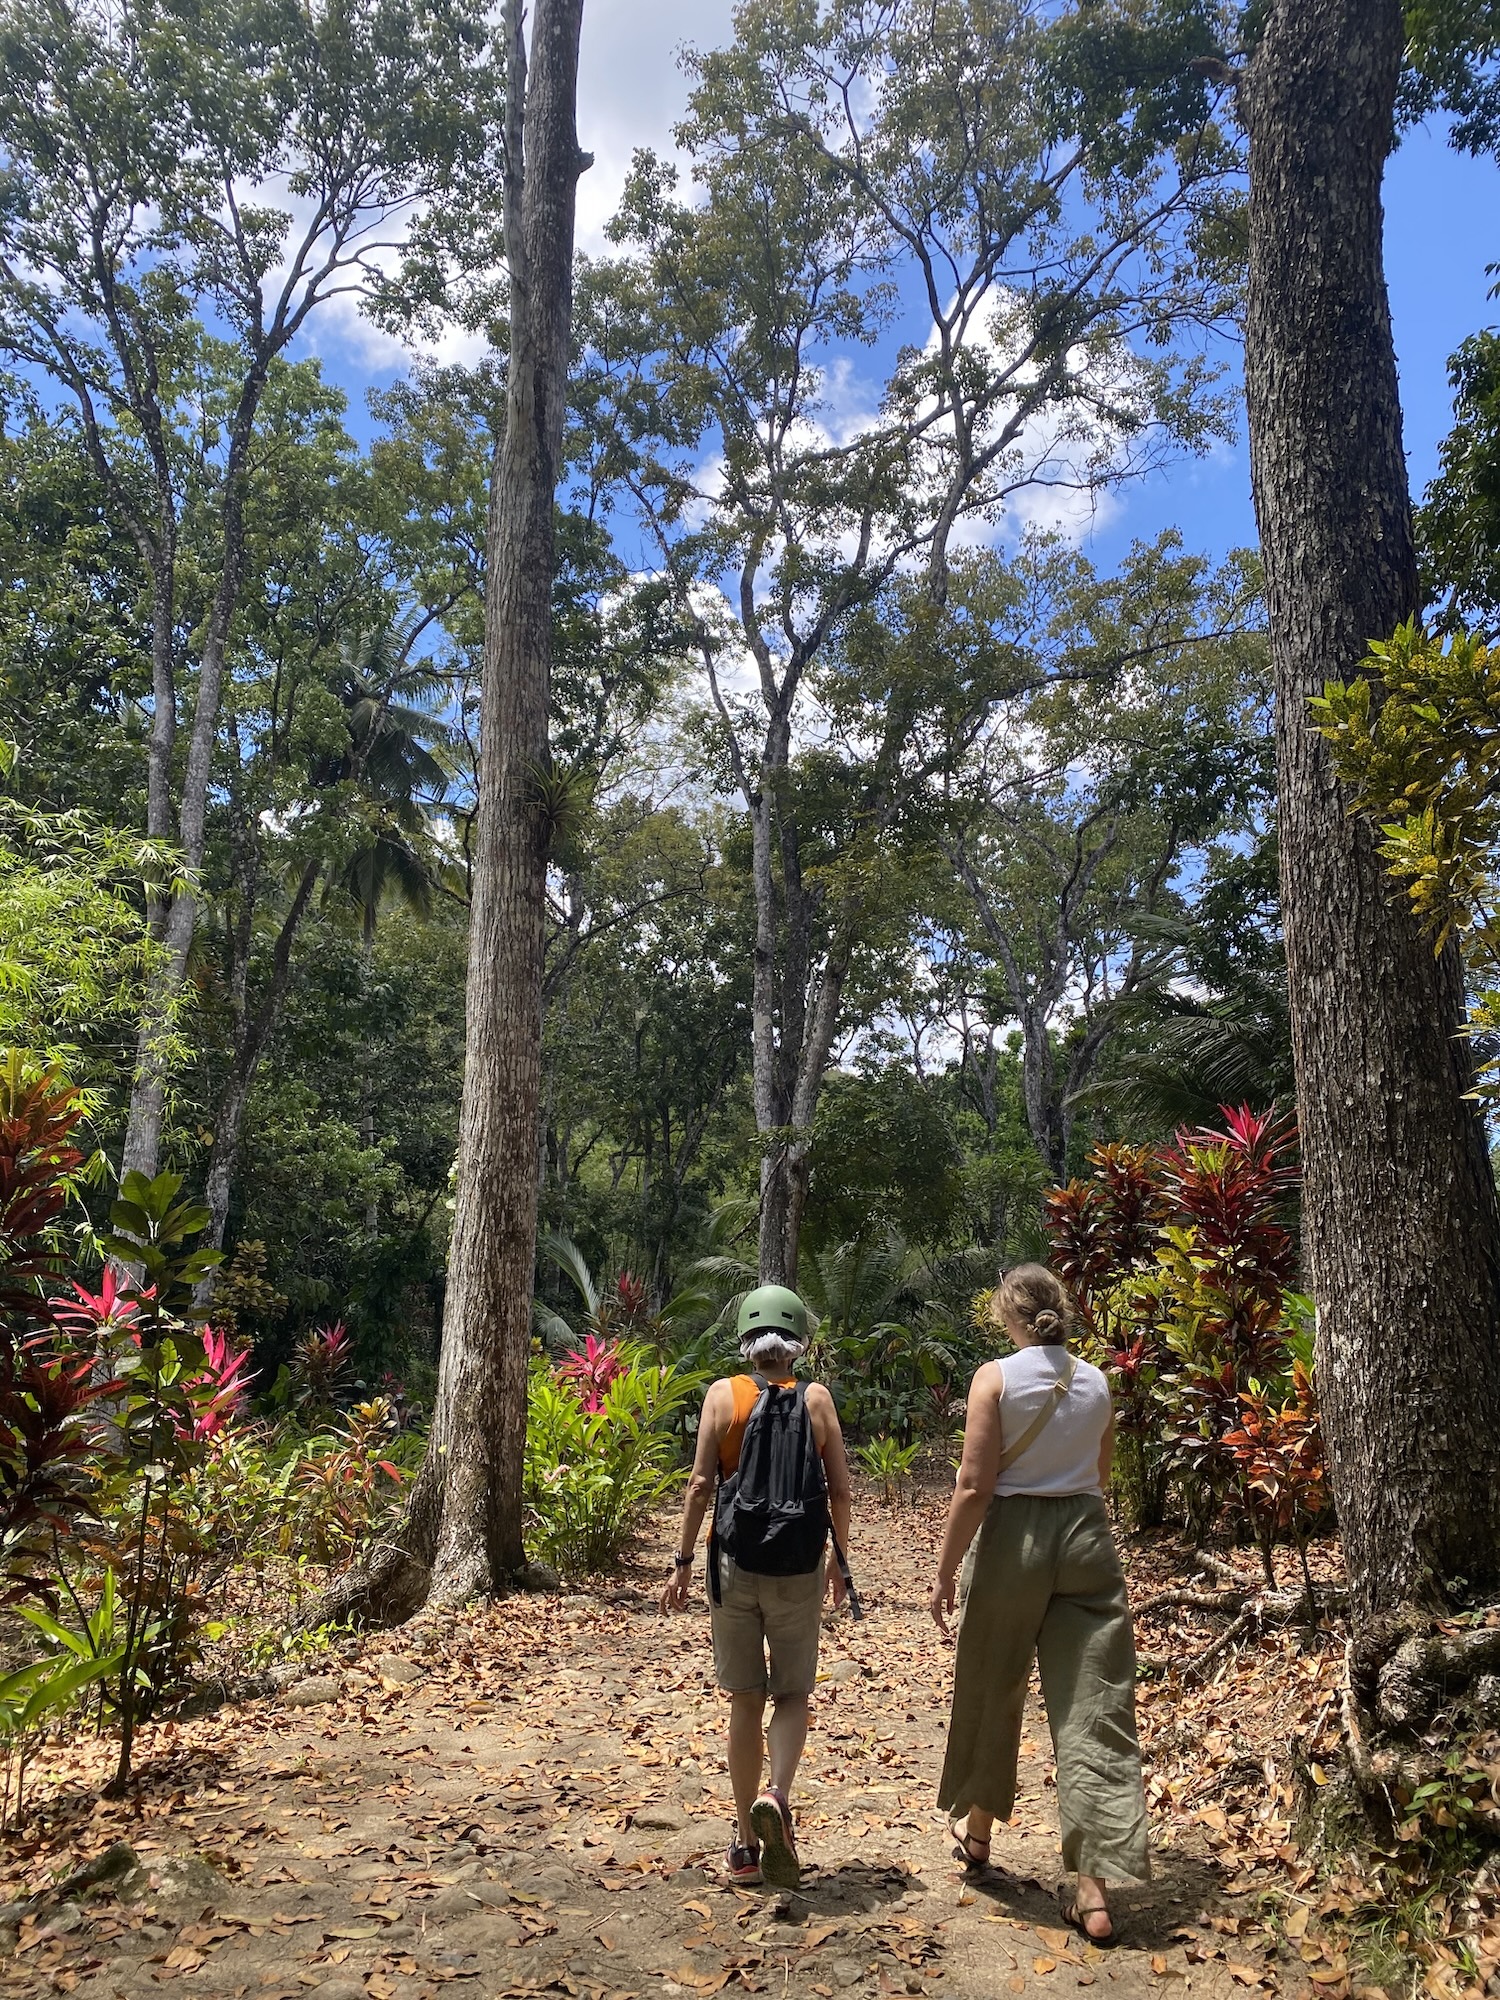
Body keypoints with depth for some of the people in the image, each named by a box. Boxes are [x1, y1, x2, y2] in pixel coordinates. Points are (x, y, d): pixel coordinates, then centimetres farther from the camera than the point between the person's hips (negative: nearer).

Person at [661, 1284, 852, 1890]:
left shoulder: (723, 1395, -4)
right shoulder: (816, 1399, -3)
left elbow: (701, 1484, -7)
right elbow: (839, 1489, -1)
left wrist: (683, 1561, 1)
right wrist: (839, 1559, 12)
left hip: (735, 1564, 0)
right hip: (799, 1569, 0)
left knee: (745, 1701, 13)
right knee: (792, 1694, 14)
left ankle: (746, 1842, 19)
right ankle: (776, 1796, -11)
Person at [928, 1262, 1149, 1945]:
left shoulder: (996, 1376, -11)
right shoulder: (1096, 1383, 3)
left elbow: (975, 1487, -13)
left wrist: (945, 1571, -6)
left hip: (1013, 1537, -3)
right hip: (1086, 1537, 3)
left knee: (991, 1693, 17)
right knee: (1092, 1708, 6)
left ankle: (977, 1831, 37)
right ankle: (1094, 1889, 6)